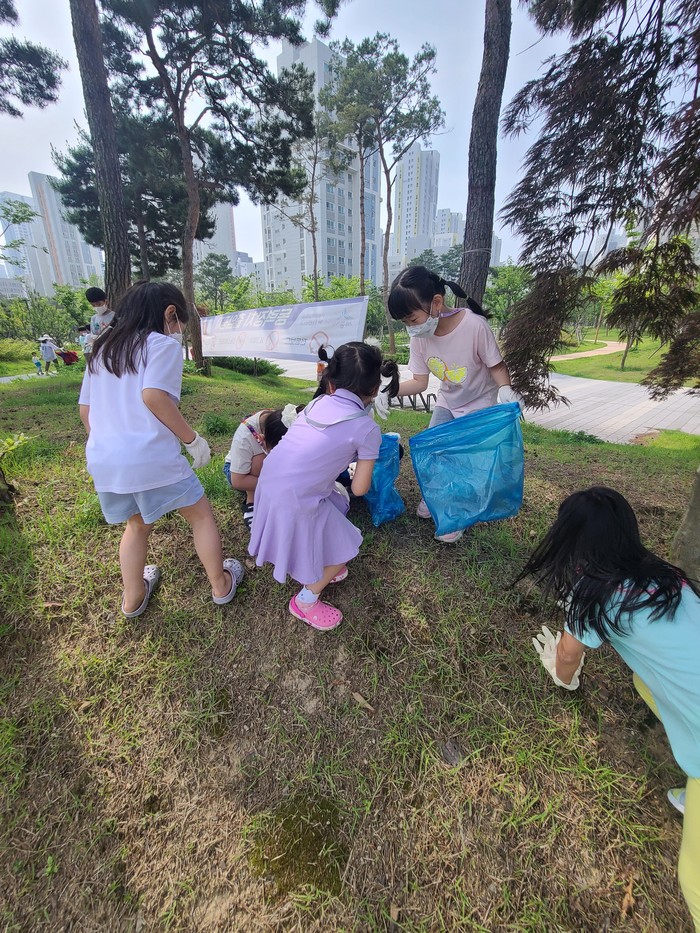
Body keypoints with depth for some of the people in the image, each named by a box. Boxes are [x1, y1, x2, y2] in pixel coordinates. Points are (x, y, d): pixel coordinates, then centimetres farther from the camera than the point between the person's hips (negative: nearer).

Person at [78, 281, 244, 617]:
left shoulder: (102, 348, 17)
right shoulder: (164, 344, -4)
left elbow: (85, 409, 17)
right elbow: (153, 395, -20)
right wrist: (193, 439, -12)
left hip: (102, 460, 7)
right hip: (151, 457, -7)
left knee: (137, 524, 28)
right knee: (201, 515, 15)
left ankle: (133, 598, 40)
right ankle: (221, 585, 28)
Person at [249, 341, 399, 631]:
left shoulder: (318, 402, 7)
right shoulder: (368, 429, -7)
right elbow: (359, 489, -4)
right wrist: (359, 467, 16)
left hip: (270, 479, 8)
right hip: (293, 501, -7)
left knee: (339, 500, 28)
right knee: (345, 548, 13)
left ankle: (320, 571, 44)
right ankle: (306, 601, 33)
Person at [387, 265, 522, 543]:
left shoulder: (474, 325, -31)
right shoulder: (420, 336, -16)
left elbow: (497, 365, -18)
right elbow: (419, 382, -10)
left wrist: (505, 390, -35)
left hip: (480, 405, -5)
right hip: (447, 403, 5)